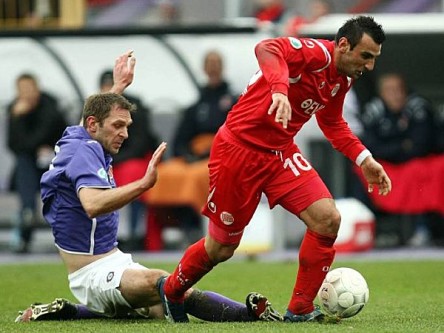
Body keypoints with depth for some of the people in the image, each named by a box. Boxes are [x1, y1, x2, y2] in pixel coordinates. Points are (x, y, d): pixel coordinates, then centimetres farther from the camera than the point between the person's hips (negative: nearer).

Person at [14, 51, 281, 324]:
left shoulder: (76, 136, 10)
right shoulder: (83, 150, -18)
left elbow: (93, 112, 38)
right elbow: (92, 205, -38)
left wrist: (119, 85, 48)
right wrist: (144, 183, -45)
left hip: (114, 259, 12)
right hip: (95, 273, -11)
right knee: (160, 282, -36)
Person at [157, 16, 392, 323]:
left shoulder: (342, 79, 3)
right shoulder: (316, 53, -23)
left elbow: (333, 123, 23)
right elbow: (267, 49, -44)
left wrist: (363, 159, 13)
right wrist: (279, 90, -60)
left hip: (280, 153, 7)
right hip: (239, 147, -7)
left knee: (328, 220, -12)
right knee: (220, 249, 4)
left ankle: (300, 310, 0)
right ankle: (171, 291, 34)